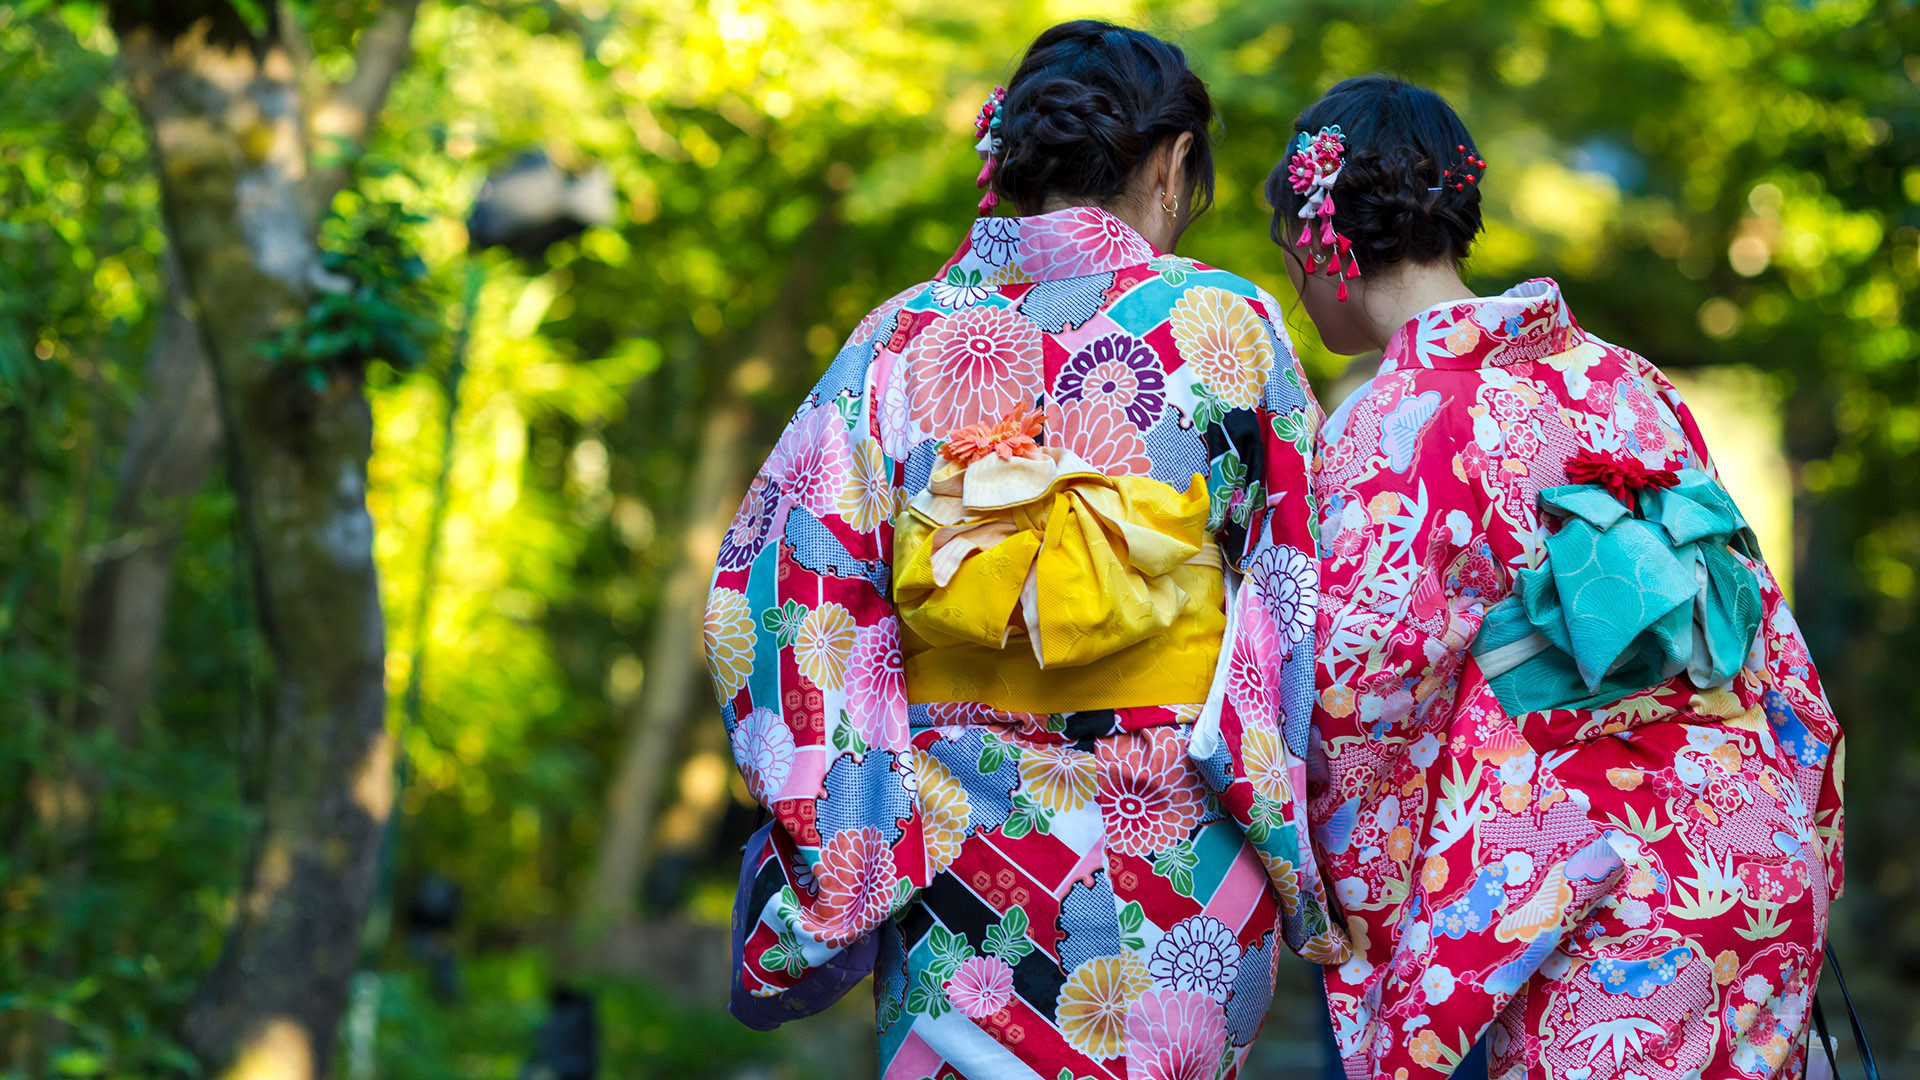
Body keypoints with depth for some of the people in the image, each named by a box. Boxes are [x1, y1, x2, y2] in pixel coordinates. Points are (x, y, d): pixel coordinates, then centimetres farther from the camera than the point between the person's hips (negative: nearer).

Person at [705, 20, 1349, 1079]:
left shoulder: (900, 338, 2)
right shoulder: (1223, 325, -4)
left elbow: (775, 597, 0)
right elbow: (1307, 610, -4)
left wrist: (832, 860, 6)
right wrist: (1319, 882, 2)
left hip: (951, 852, 2)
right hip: (1179, 864, -2)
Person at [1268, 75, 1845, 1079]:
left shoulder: (1390, 428, -9)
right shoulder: (1623, 380, 9)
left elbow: (1359, 698, -9)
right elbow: (1768, 639, 12)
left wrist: (1369, 940, 2)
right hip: (1765, 860, 6)